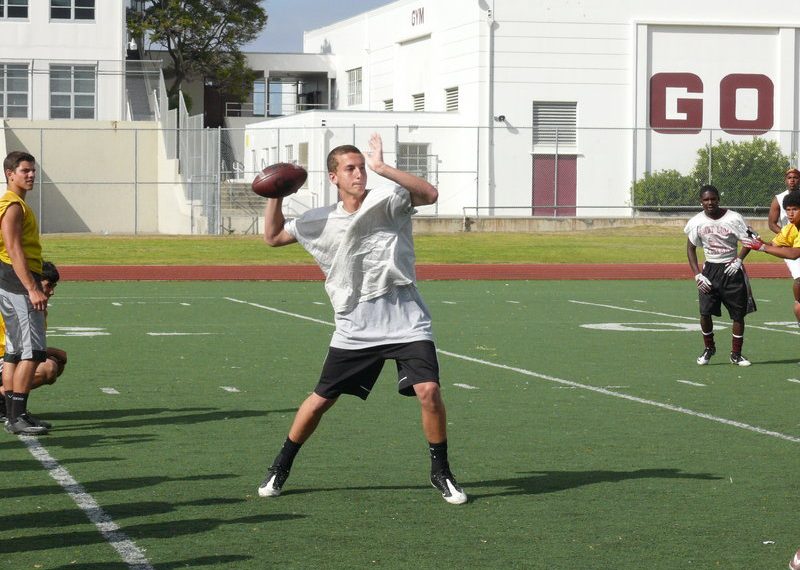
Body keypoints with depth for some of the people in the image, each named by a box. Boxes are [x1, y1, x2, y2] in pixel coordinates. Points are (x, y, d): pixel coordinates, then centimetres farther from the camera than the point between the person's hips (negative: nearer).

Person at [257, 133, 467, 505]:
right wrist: (275, 196, 6)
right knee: (319, 401, 5)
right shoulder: (319, 221, 6)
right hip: (354, 329, 3)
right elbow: (273, 236, 20)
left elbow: (429, 194, -25)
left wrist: (381, 167, -32)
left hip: (404, 321, -3)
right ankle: (279, 469, 24)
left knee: (428, 391, -17)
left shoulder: (386, 201, -6)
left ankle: (441, 472, 3)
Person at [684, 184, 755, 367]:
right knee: (705, 312, -8)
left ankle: (736, 354, 13)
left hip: (732, 270, -1)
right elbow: (690, 248, 6)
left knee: (738, 313, 0)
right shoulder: (696, 222, -3)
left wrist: (738, 260, -13)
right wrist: (697, 275, -3)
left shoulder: (733, 218, -9)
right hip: (710, 270, 1)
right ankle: (709, 348, 16)